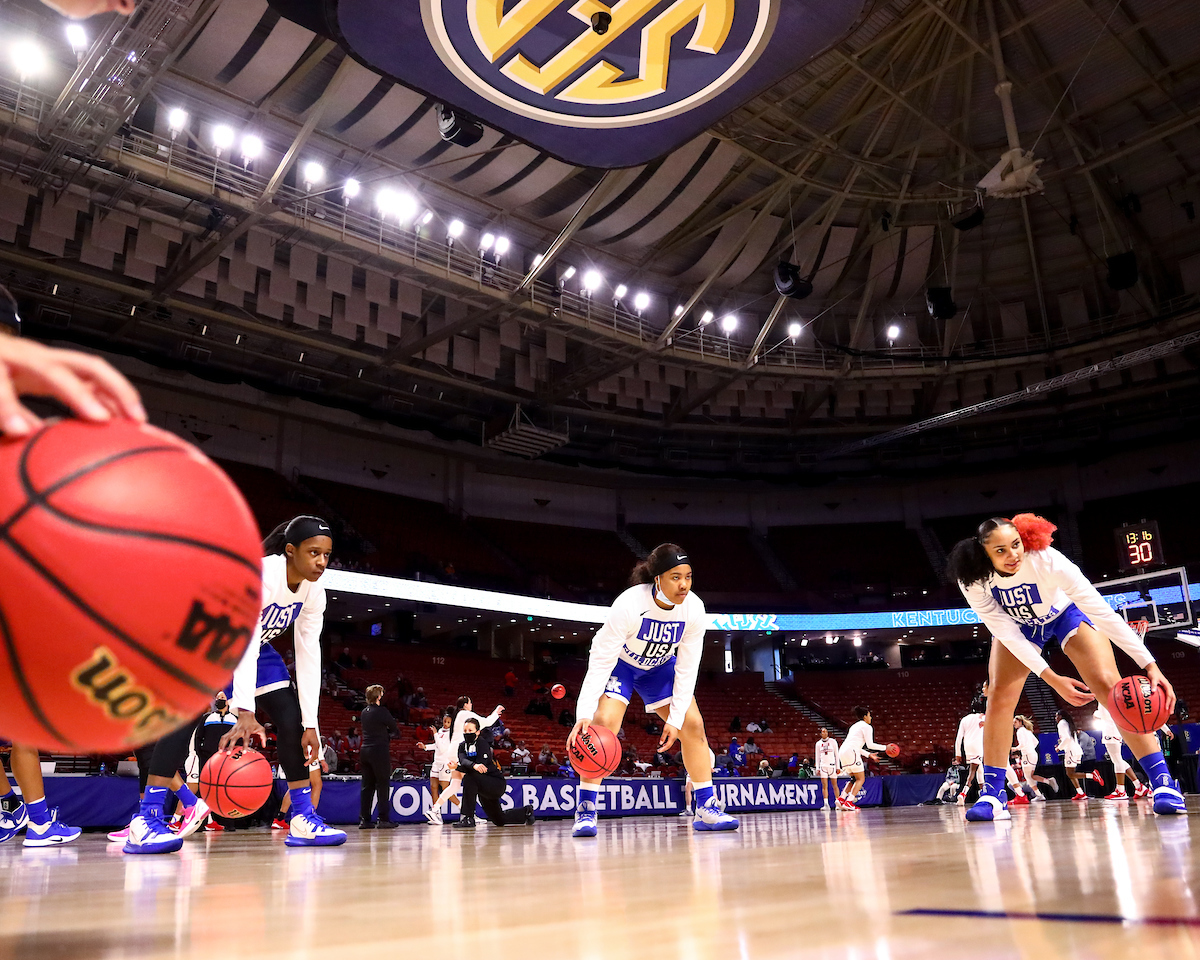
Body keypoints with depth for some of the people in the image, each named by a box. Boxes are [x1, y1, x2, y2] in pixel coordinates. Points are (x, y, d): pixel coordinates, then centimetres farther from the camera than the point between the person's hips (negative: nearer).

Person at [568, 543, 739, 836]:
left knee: (693, 725, -4)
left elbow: (687, 669, -15)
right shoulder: (629, 604, -36)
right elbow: (600, 661, -34)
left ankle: (706, 809, 8)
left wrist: (676, 719, -18)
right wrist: (584, 714, -42)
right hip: (619, 663, -4)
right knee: (603, 724, -24)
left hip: (659, 667, 4)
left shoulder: (694, 609, -24)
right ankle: (585, 811, -15)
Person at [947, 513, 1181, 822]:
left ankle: (1163, 782, -12)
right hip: (1018, 625, 2)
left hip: (1066, 613, -1)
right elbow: (1008, 634, -28)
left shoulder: (1047, 560, -40)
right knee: (1000, 695, -13)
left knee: (1108, 685, -19)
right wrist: (1052, 679, -34)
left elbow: (1104, 613, -39)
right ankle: (993, 795, -5)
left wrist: (1150, 666, -44)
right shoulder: (972, 580, -33)